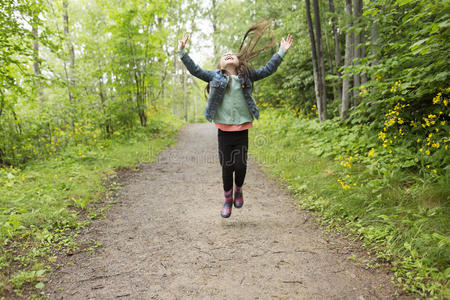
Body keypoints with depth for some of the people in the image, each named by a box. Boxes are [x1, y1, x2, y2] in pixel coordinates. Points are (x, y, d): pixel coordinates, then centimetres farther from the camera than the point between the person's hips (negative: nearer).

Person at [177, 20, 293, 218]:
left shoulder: (247, 76, 9)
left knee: (240, 166, -3)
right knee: (226, 167, 4)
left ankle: (239, 190, 29)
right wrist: (182, 52, 1)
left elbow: (268, 70, 10)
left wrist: (282, 51, 8)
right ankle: (228, 200, 24)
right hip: (224, 131, 0)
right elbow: (195, 70, 6)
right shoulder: (215, 77, 7)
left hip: (242, 130, 0)